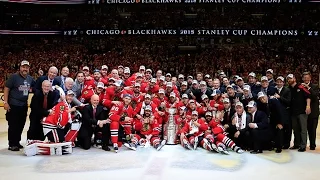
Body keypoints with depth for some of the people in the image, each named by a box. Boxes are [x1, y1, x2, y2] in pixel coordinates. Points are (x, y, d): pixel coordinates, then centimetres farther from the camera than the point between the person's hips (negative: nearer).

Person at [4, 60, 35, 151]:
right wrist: (6, 102, -14)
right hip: (13, 105, -6)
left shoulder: (30, 78, 9)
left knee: (21, 125, 12)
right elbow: (6, 89, -9)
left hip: (24, 105, 6)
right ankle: (12, 144, 5)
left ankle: (17, 142, 25)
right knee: (13, 125, -3)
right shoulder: (14, 77, -8)